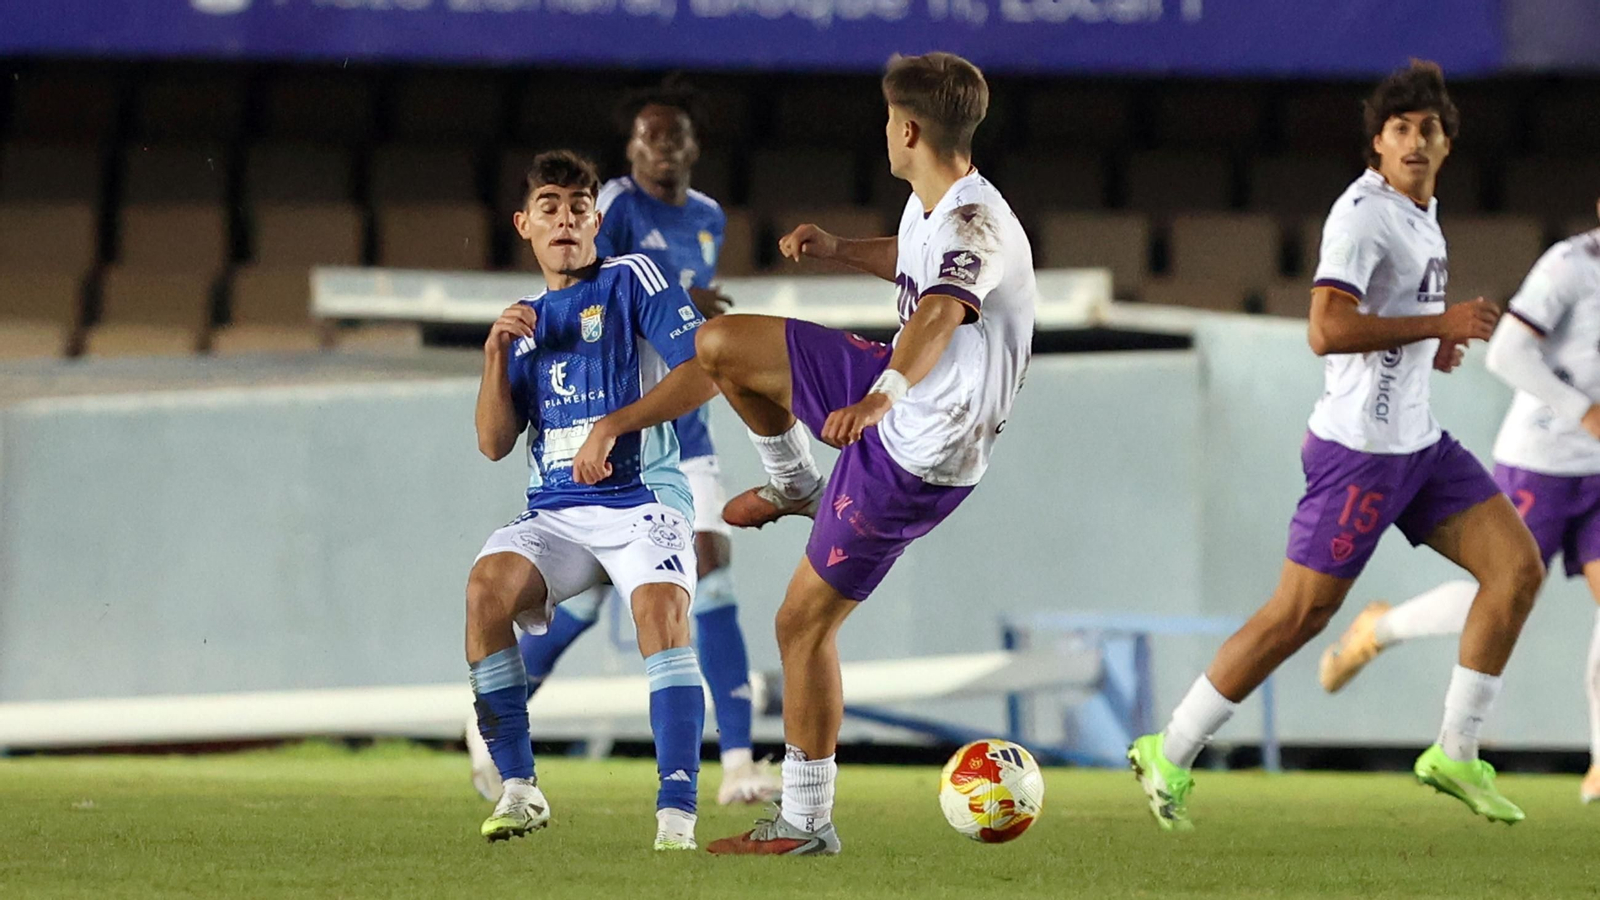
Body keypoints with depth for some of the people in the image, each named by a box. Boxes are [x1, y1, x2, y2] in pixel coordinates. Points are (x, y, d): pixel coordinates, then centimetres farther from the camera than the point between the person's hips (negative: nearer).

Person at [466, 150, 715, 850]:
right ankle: (519, 787, -18)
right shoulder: (526, 320, 20)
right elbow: (494, 443, 13)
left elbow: (704, 372, -8)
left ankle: (677, 811, -37)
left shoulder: (631, 280, 3)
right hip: (555, 511, 4)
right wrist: (496, 354, -1)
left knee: (661, 606, -33)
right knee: (487, 584, -26)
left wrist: (613, 424, -16)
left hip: (642, 499, -4)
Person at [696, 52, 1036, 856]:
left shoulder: (976, 229, -30)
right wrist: (840, 249, 15)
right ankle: (796, 488, 33)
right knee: (719, 346, 9)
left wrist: (884, 393, -67)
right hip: (887, 388, 9)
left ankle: (808, 821, 10)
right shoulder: (931, 205, 0)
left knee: (804, 623, -3)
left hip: (916, 456, -9)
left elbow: (939, 313, -51)